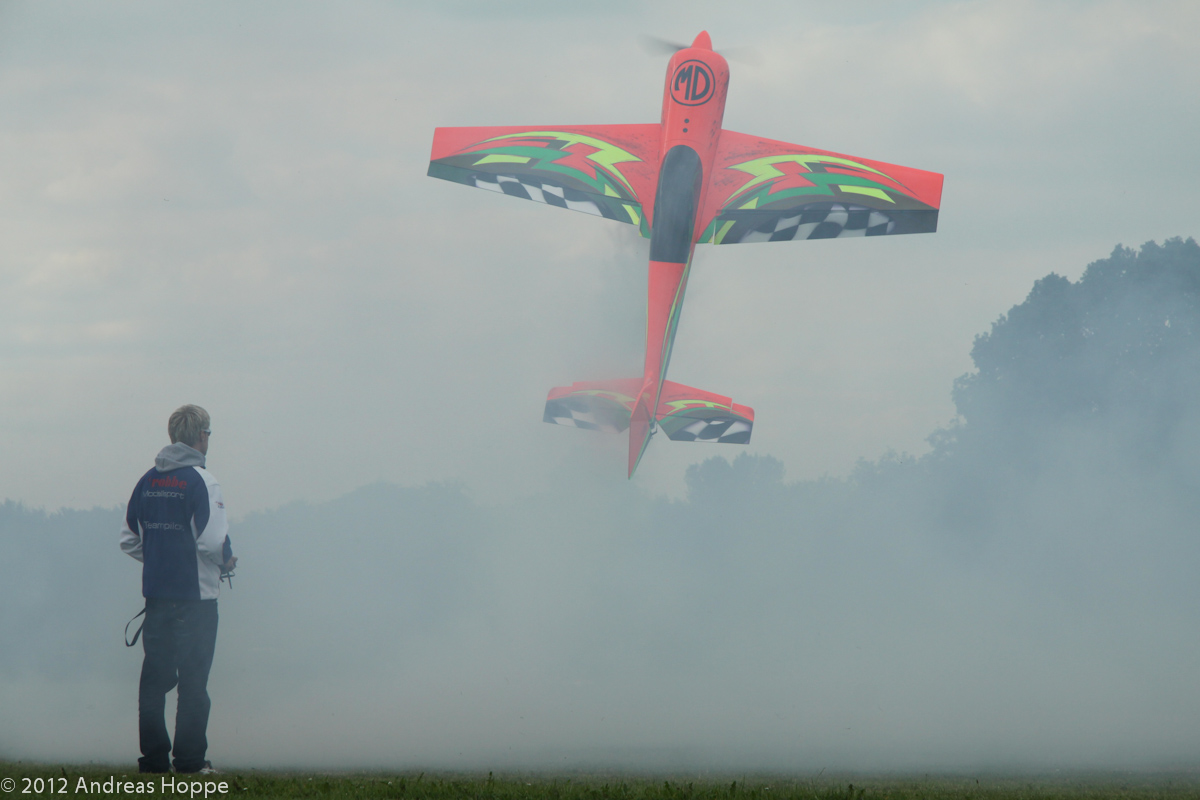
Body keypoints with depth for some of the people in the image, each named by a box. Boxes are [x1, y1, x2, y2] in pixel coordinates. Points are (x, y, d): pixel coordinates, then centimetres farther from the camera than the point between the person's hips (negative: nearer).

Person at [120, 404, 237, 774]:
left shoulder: (148, 481, 8)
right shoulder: (200, 481, -11)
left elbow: (129, 539, 12)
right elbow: (212, 540, -19)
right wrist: (227, 561, 1)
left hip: (155, 591, 6)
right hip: (195, 594, -6)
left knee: (155, 675, 9)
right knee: (193, 680, -1)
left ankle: (153, 757, 9)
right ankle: (189, 759, -2)